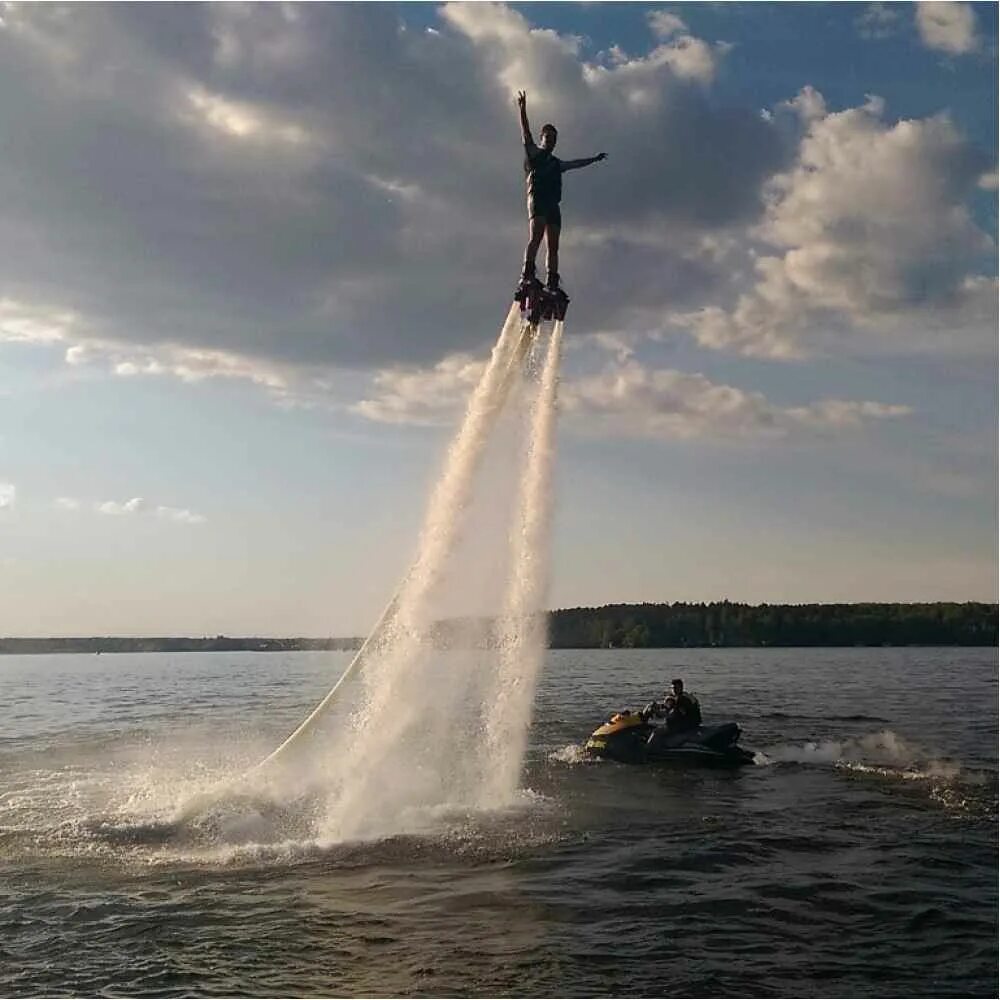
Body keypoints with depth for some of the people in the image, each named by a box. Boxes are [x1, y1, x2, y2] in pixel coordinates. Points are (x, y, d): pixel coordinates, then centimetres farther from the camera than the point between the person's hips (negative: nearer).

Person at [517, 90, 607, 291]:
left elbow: (576, 164, 45)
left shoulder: (556, 163, 31)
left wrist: (594, 159, 54)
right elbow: (526, 135, -1)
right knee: (536, 236, -24)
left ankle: (552, 282, -5)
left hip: (553, 204, 7)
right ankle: (527, 274, -33)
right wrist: (522, 111, -13)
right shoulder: (533, 153, 13)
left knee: (553, 246, -2)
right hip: (537, 198, -7)